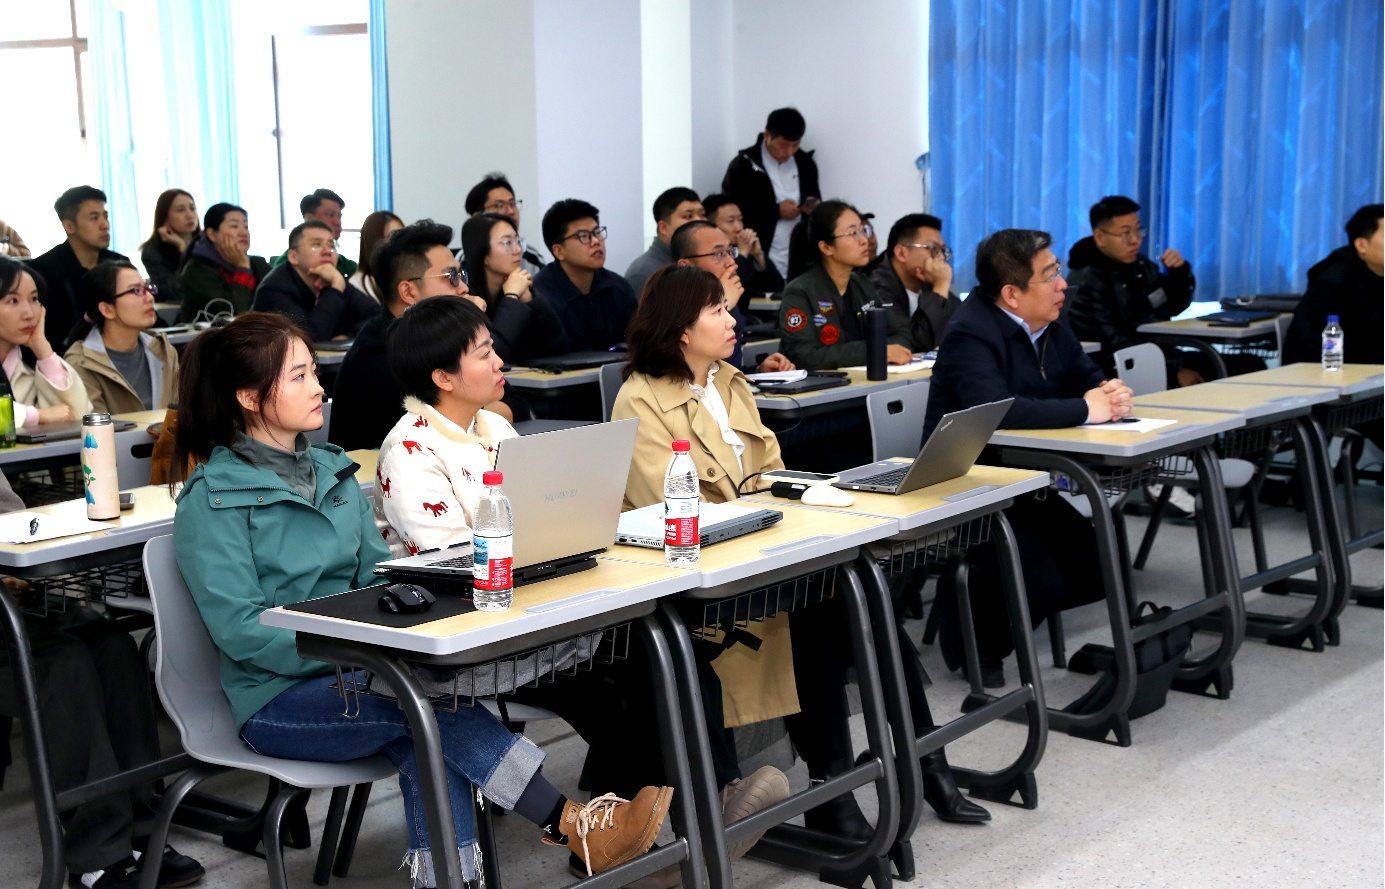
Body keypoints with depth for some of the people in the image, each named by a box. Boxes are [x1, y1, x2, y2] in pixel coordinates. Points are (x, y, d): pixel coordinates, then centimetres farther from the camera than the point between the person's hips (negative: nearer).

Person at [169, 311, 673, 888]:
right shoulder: (213, 498, -7)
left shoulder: (332, 469, 13)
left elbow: (378, 574, 13)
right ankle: (571, 826, -28)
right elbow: (242, 631, -14)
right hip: (280, 701, -5)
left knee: (427, 743, -29)